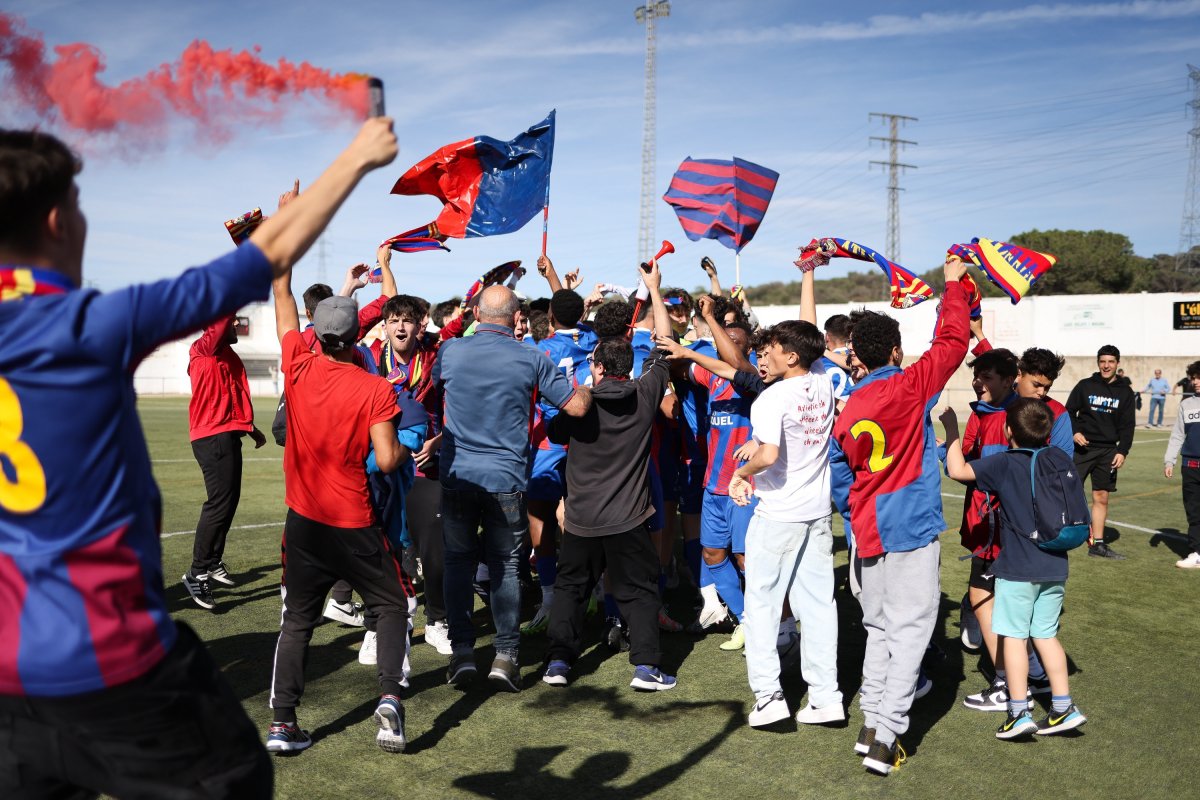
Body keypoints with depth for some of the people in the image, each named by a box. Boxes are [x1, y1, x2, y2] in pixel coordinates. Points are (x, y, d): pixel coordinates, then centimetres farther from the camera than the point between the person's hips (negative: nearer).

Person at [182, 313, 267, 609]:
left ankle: (213, 562, 29)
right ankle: (197, 573, -5)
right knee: (220, 503, -12)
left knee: (228, 502, 16)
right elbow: (219, 322, -29)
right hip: (213, 438, -10)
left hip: (227, 437, 10)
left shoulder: (227, 355, 19)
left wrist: (251, 428, 26)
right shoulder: (203, 350, -9)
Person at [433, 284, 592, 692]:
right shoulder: (530, 359, -5)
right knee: (505, 567, 8)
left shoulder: (450, 351, -1)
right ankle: (505, 655, 6)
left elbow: (434, 383, 21)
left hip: (457, 475, 1)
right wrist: (589, 386, 16)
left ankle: (462, 651, 9)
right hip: (507, 479, -1)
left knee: (458, 562, 11)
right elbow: (576, 405, -4)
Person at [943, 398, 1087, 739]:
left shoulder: (1004, 463, -14)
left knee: (1014, 635, 2)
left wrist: (951, 429, -8)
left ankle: (1019, 712, 3)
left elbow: (957, 470, -19)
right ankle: (1063, 708, 16)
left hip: (1018, 567, -6)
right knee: (1046, 635, 15)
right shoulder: (1059, 458, 3)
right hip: (1055, 566, 6)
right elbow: (1078, 495, 14)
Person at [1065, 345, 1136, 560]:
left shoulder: (1125, 391, 6)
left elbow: (1128, 425, 6)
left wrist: (1122, 451, -4)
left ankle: (1097, 544, 14)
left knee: (1101, 497, 6)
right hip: (1081, 447, -2)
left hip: (1108, 451, 2)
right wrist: (1074, 432, -14)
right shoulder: (1084, 386, 1)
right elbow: (1069, 412, 4)